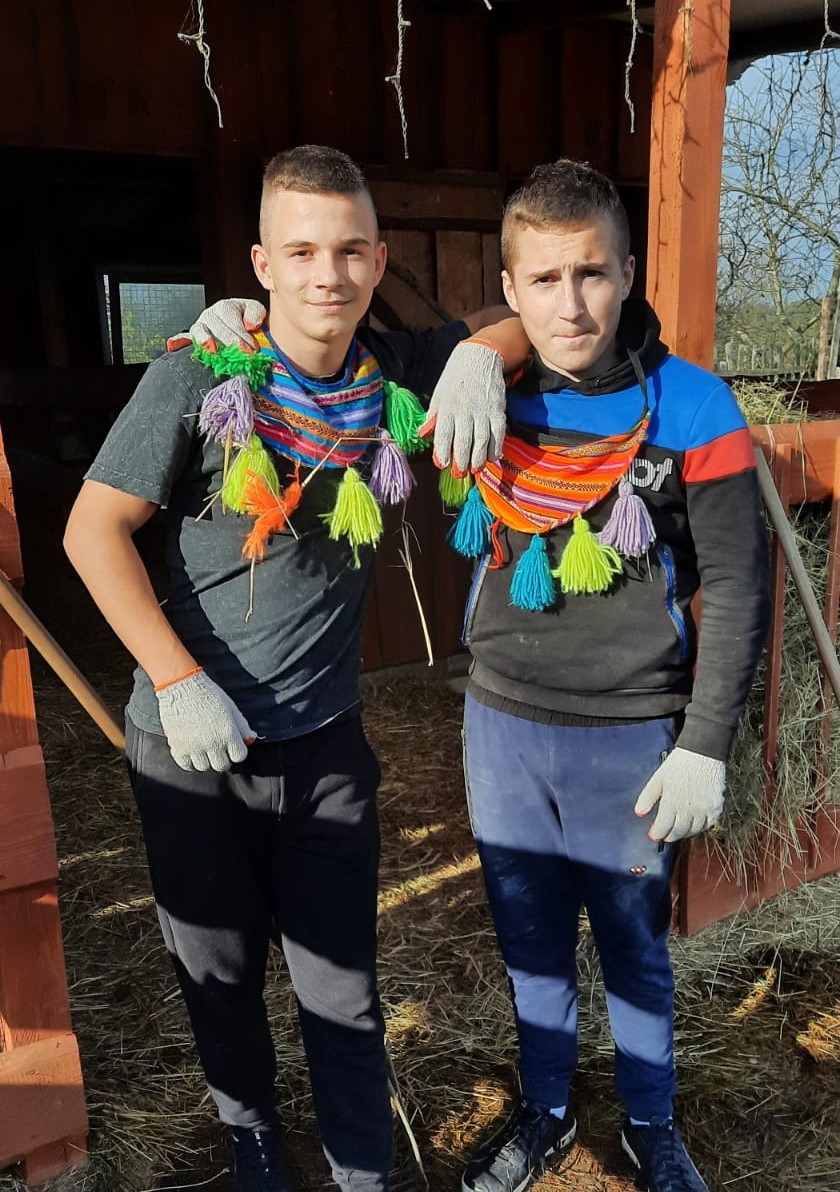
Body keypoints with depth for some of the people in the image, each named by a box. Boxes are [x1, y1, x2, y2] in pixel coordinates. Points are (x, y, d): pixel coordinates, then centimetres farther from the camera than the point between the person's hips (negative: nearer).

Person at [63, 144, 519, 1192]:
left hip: (324, 741, 1)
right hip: (190, 743, 0)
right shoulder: (200, 375, -12)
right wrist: (178, 681, -16)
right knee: (218, 971, 20)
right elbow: (94, 529, -9)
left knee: (342, 988, 10)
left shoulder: (400, 376, -4)